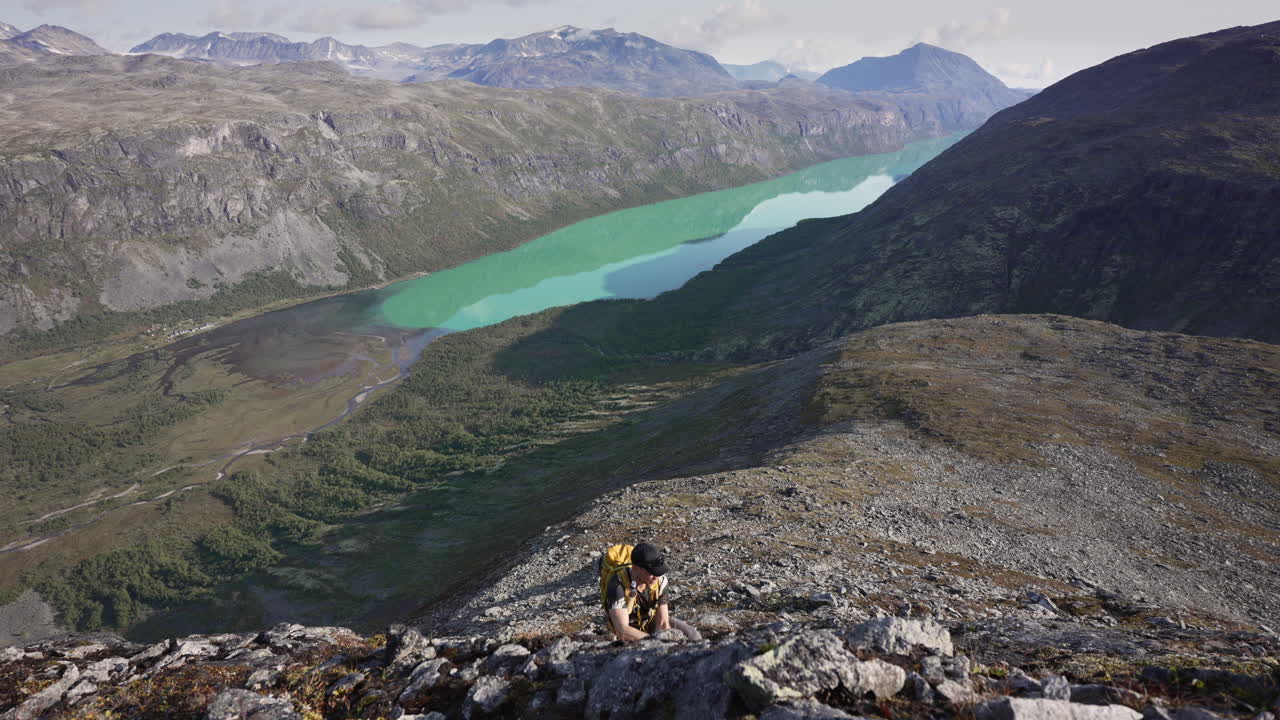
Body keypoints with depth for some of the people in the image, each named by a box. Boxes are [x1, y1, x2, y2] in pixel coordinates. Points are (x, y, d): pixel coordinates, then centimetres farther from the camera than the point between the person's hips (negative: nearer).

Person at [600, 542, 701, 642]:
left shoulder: (660, 579, -26)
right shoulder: (618, 585, -38)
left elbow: (663, 622, -21)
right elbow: (623, 632, -45)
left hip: (653, 620, 3)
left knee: (691, 634, -14)